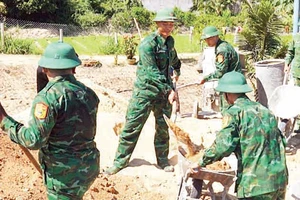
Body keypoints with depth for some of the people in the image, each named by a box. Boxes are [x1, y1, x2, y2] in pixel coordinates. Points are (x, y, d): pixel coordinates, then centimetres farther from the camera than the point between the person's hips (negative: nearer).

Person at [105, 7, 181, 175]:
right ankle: (121, 161, 8)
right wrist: (169, 90, -24)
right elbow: (153, 72, -22)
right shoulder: (148, 43, -16)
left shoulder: (170, 41, 6)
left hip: (165, 90, 6)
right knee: (132, 126, -2)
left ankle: (163, 160, 24)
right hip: (145, 90, -6)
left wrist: (177, 70, 46)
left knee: (163, 127, 10)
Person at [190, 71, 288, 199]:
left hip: (257, 184, -7)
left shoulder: (234, 112, -7)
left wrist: (201, 163, -4)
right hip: (280, 179, 7)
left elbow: (224, 145, -17)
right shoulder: (264, 110, 15)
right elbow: (281, 141, 18)